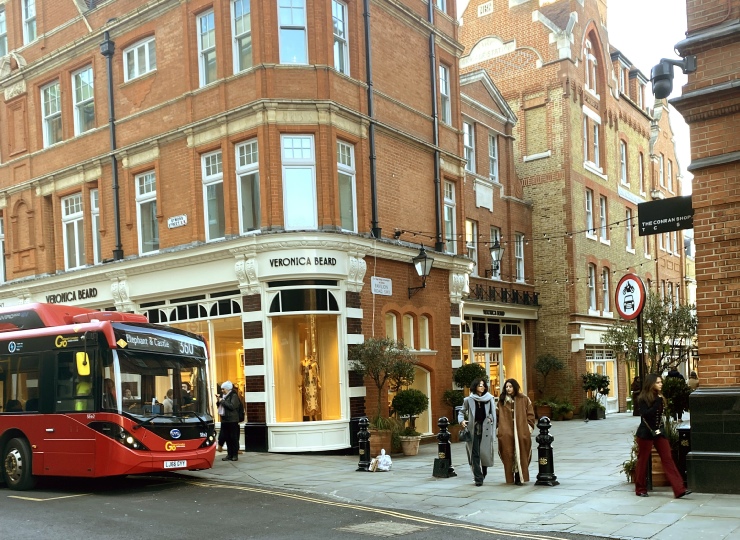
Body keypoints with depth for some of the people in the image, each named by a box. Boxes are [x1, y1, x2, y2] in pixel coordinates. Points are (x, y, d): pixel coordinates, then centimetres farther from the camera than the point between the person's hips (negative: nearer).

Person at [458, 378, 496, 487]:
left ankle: (483, 473, 29)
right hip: (473, 429, 0)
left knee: (485, 452, 2)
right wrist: (461, 420, -4)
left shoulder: (490, 399, 4)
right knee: (475, 454, -3)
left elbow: (493, 414, 4)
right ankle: (478, 478, 1)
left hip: (485, 429, 0)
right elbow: (462, 412, 13)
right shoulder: (469, 400, 5)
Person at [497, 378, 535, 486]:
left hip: (521, 432, -1)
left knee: (521, 455, -1)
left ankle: (520, 477, 6)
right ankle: (510, 478, 9)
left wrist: (529, 426, -3)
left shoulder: (524, 399, 4)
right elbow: (498, 415, 8)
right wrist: (498, 428, 0)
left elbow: (530, 414, 5)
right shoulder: (502, 400, 9)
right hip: (506, 433, 1)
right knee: (508, 455, 1)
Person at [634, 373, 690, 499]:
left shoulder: (659, 397, 9)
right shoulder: (643, 398, -11)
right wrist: (657, 403, -24)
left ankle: (679, 489, -9)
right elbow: (645, 414, -23)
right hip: (646, 433, -6)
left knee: (668, 459, -3)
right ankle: (640, 489, 16)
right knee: (642, 461, 4)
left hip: (659, 432, 6)